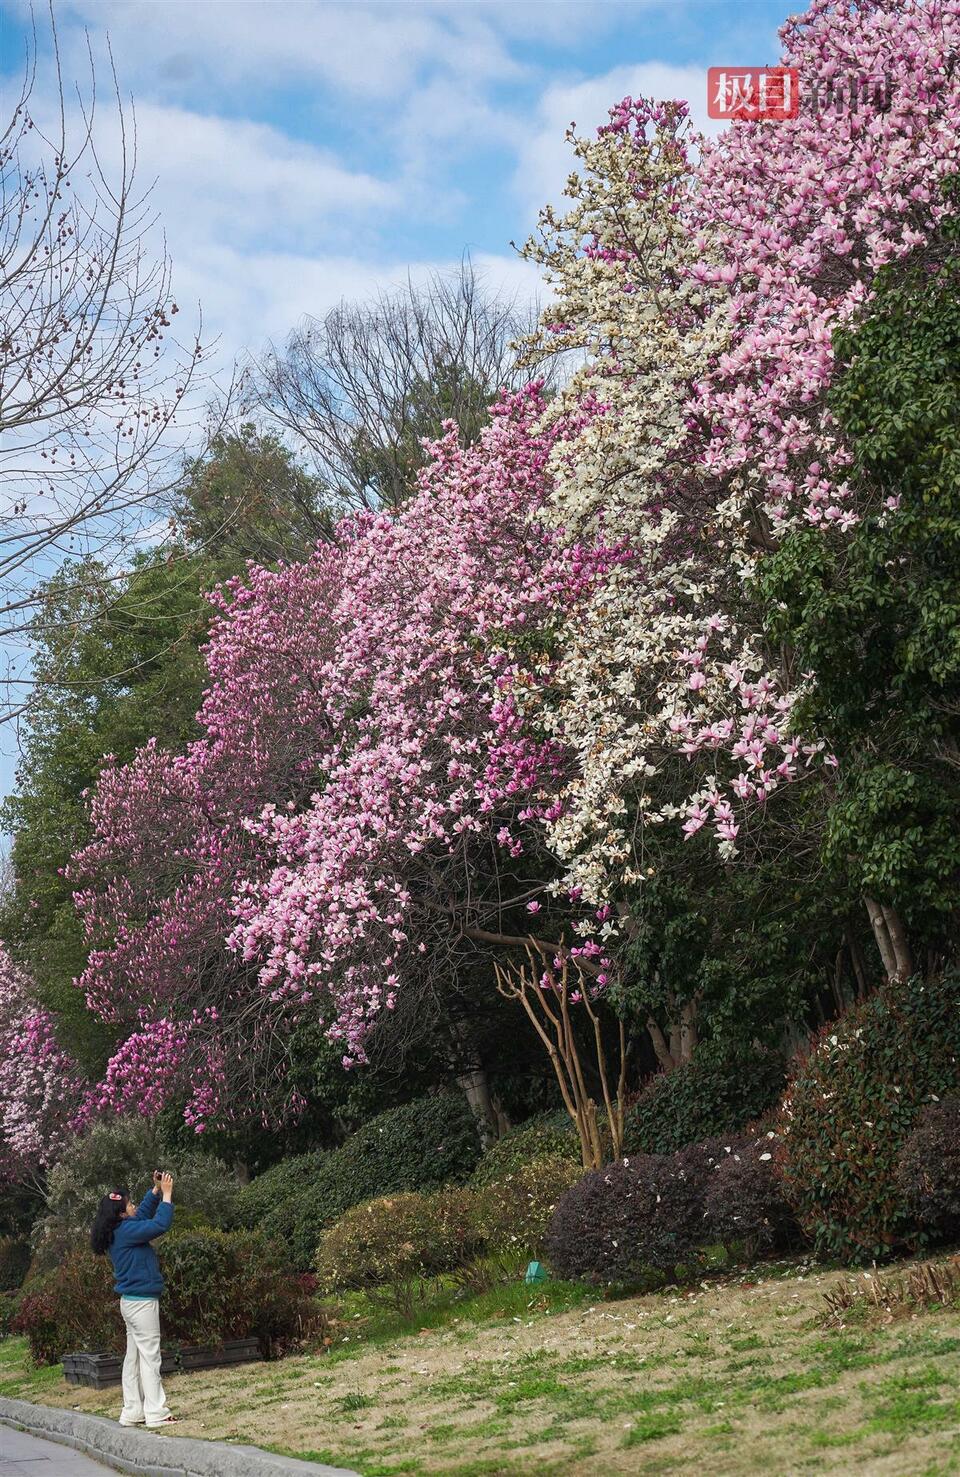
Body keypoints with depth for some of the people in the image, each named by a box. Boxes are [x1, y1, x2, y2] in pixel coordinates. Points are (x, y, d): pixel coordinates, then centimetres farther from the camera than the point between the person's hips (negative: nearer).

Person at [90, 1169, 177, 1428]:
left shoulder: (121, 1230, 9)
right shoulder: (126, 1230, -18)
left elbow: (144, 1212, 24)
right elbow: (160, 1224, -26)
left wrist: (156, 1189, 15)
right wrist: (166, 1193, -18)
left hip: (132, 1301, 10)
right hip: (142, 1301, -10)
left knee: (134, 1357, 12)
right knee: (150, 1357, -7)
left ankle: (133, 1412, 15)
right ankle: (157, 1413, -7)